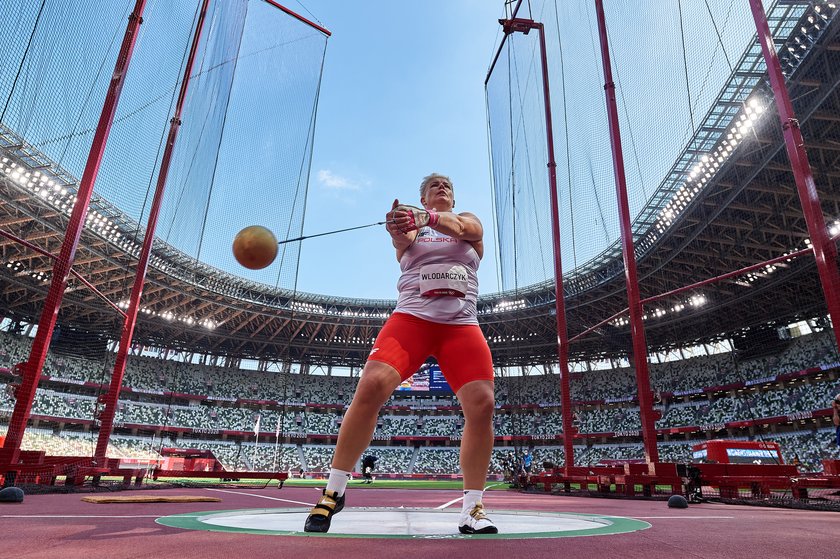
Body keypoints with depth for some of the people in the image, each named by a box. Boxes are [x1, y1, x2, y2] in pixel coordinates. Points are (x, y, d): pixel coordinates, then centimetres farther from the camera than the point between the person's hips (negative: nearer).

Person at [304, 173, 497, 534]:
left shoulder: (469, 220, 18)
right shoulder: (413, 224, 15)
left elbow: (464, 229, -9)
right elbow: (402, 240, -10)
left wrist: (428, 218, -29)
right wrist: (397, 228, -36)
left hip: (462, 325, 2)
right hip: (412, 317, -1)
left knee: (482, 403, -14)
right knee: (371, 386, -20)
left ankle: (472, 509, 1)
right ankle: (334, 491, -4)